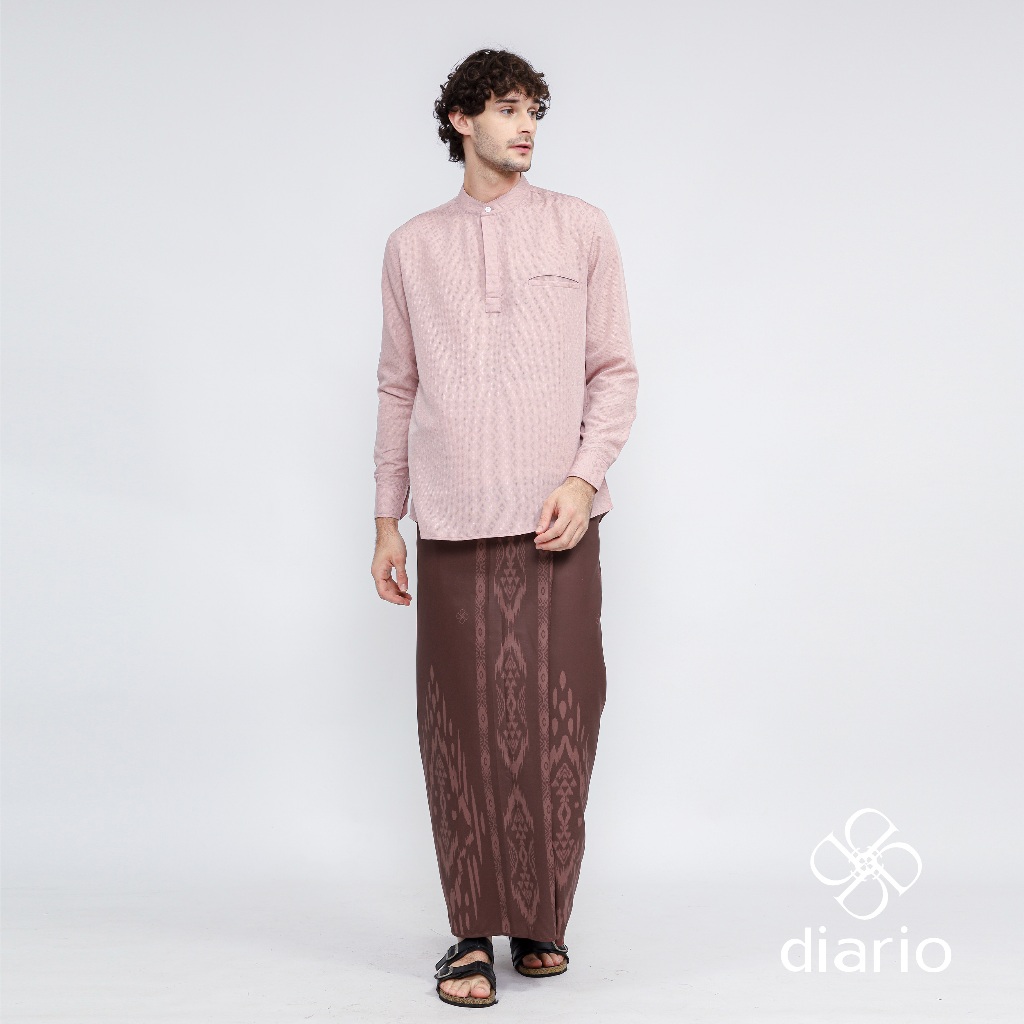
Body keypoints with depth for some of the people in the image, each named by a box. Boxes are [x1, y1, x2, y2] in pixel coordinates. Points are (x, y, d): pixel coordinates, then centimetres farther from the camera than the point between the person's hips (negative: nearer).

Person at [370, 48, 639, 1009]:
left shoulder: (581, 229, 9)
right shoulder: (412, 246, 13)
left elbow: (615, 369, 7)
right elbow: (397, 387, 15)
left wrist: (584, 477, -7)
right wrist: (386, 518, 12)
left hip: (554, 524, -1)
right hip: (453, 524, 1)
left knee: (555, 722, -1)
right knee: (462, 726, 0)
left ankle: (543, 919, 15)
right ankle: (472, 931, 11)